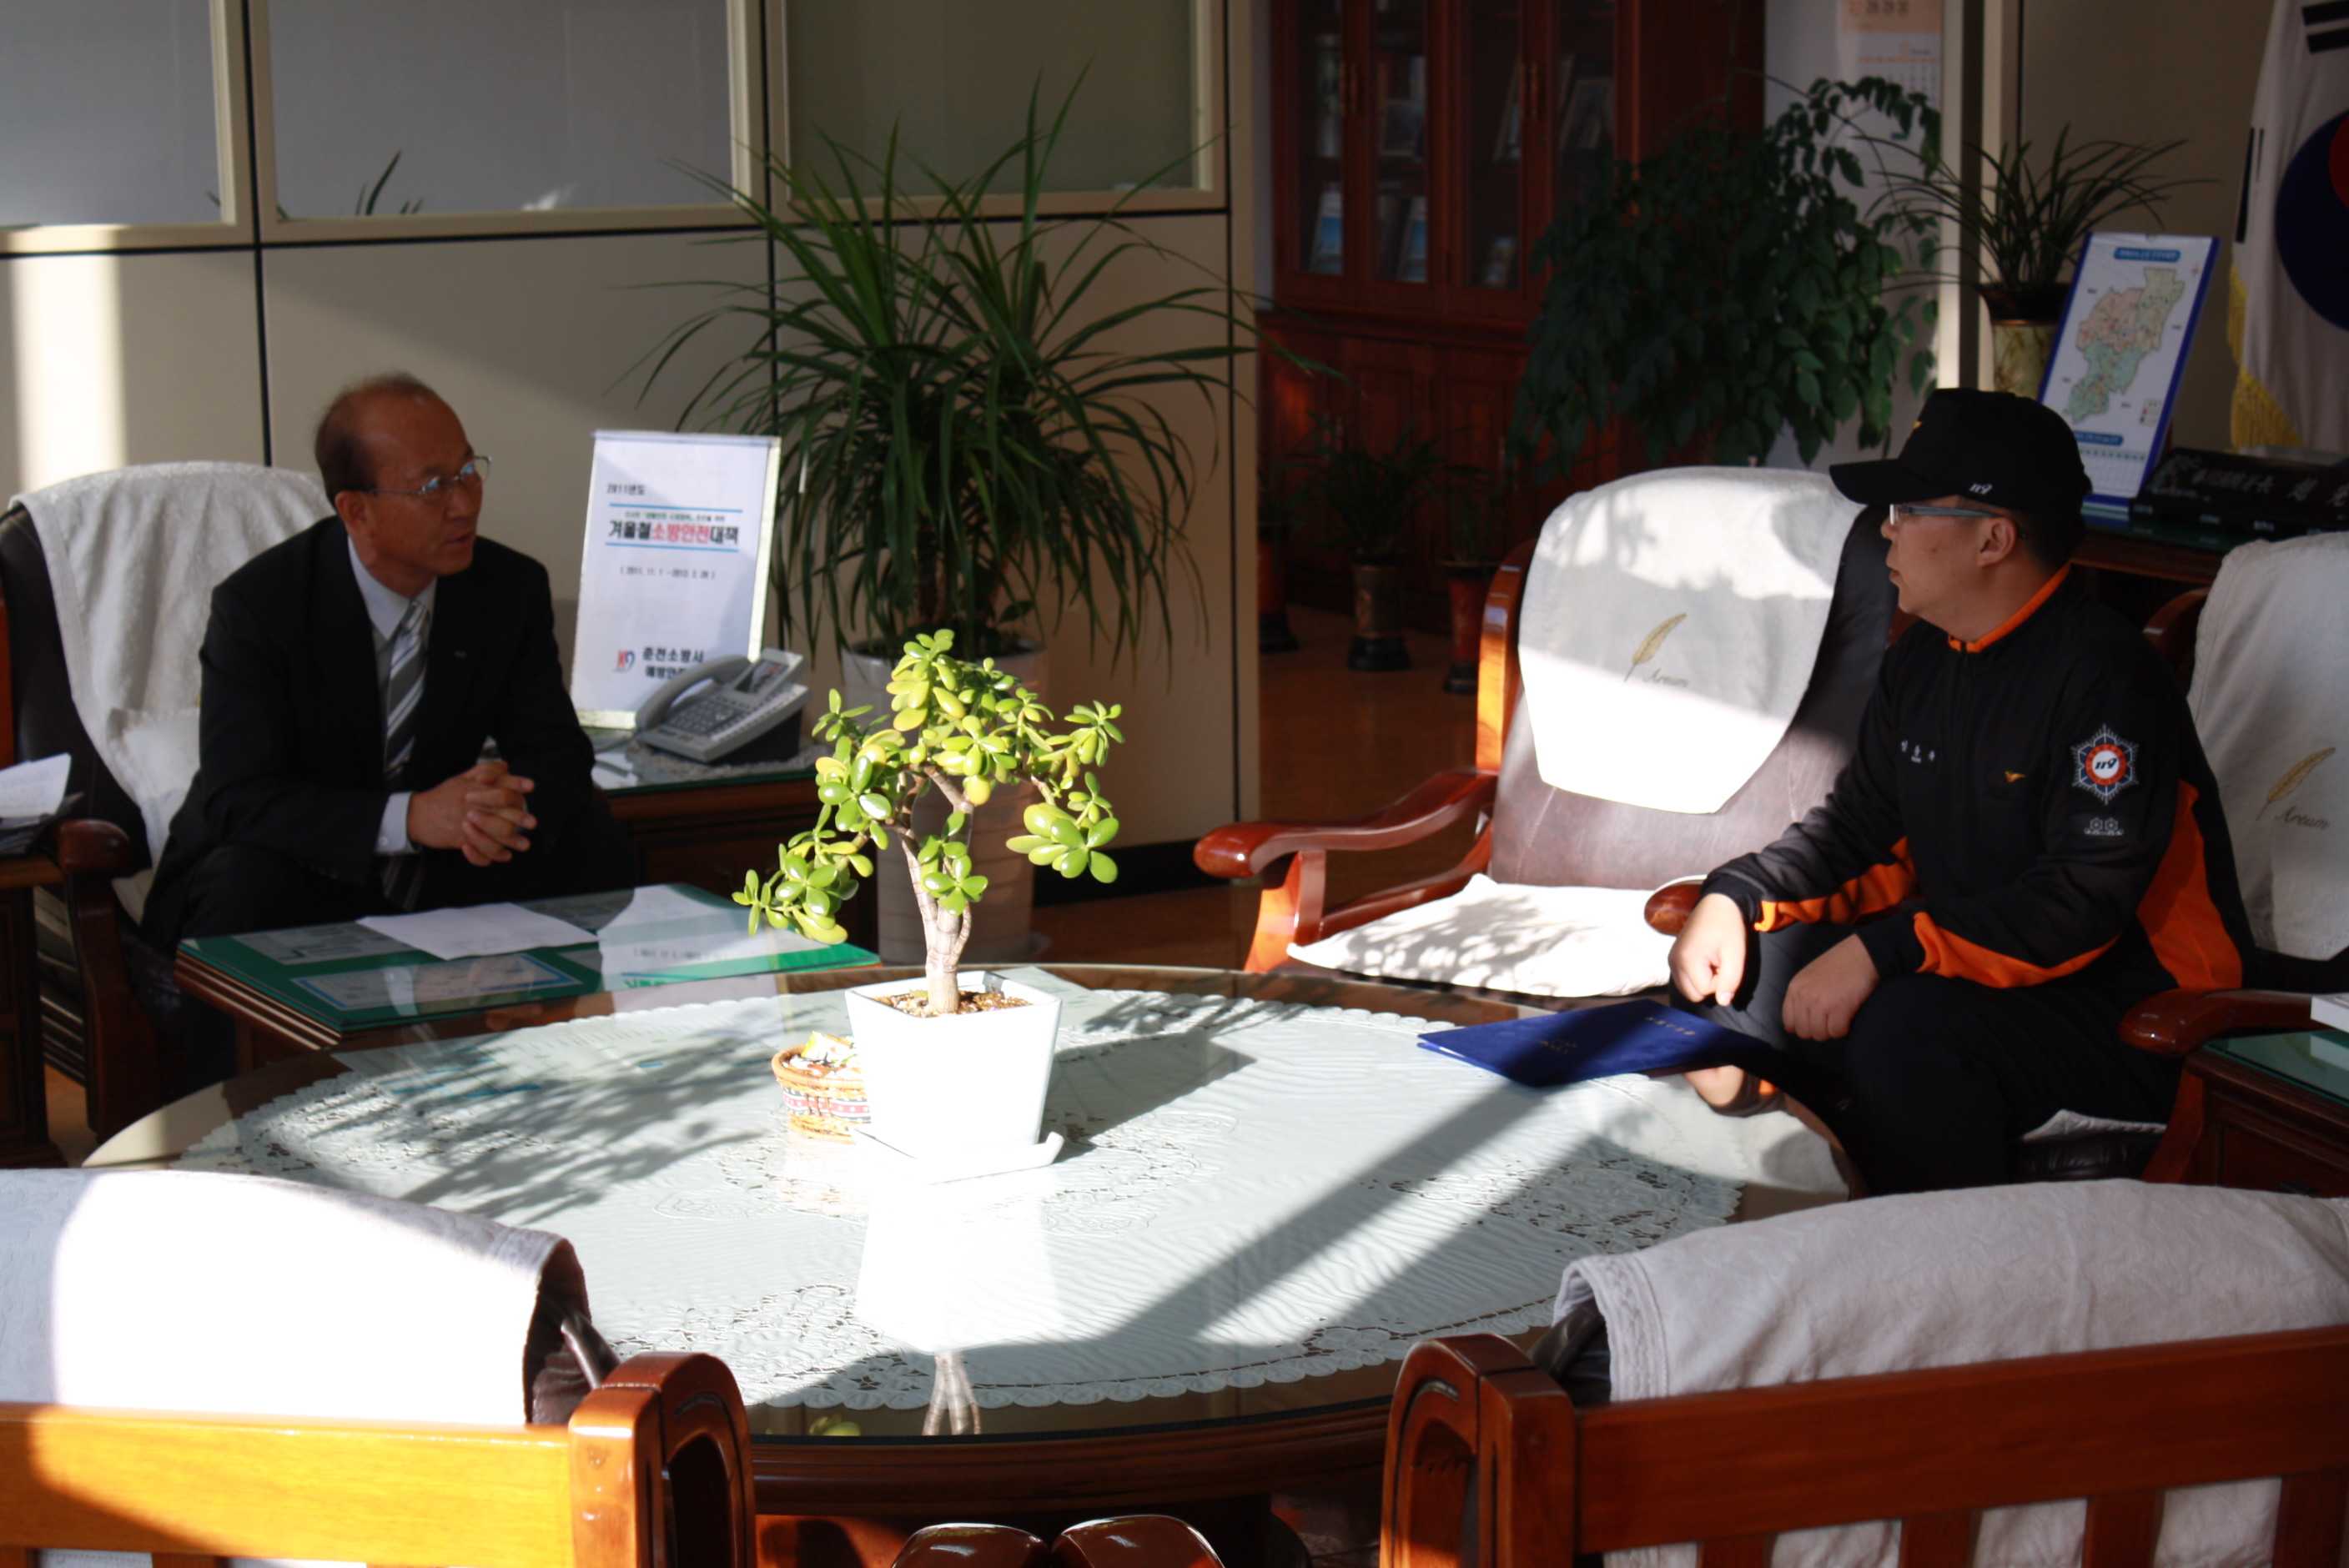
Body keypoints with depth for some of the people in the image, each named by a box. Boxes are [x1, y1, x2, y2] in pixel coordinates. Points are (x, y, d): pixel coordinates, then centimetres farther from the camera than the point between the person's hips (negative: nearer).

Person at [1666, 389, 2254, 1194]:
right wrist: (1735, 896, -5)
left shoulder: (2104, 675, -20)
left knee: (1906, 1030, -35)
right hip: (1964, 967, 9)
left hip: (2131, 1014, -9)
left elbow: (2085, 901, -27)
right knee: (1732, 969, -1)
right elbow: (1860, 828, 15)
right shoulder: (1923, 660, 9)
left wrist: (1880, 951, -32)